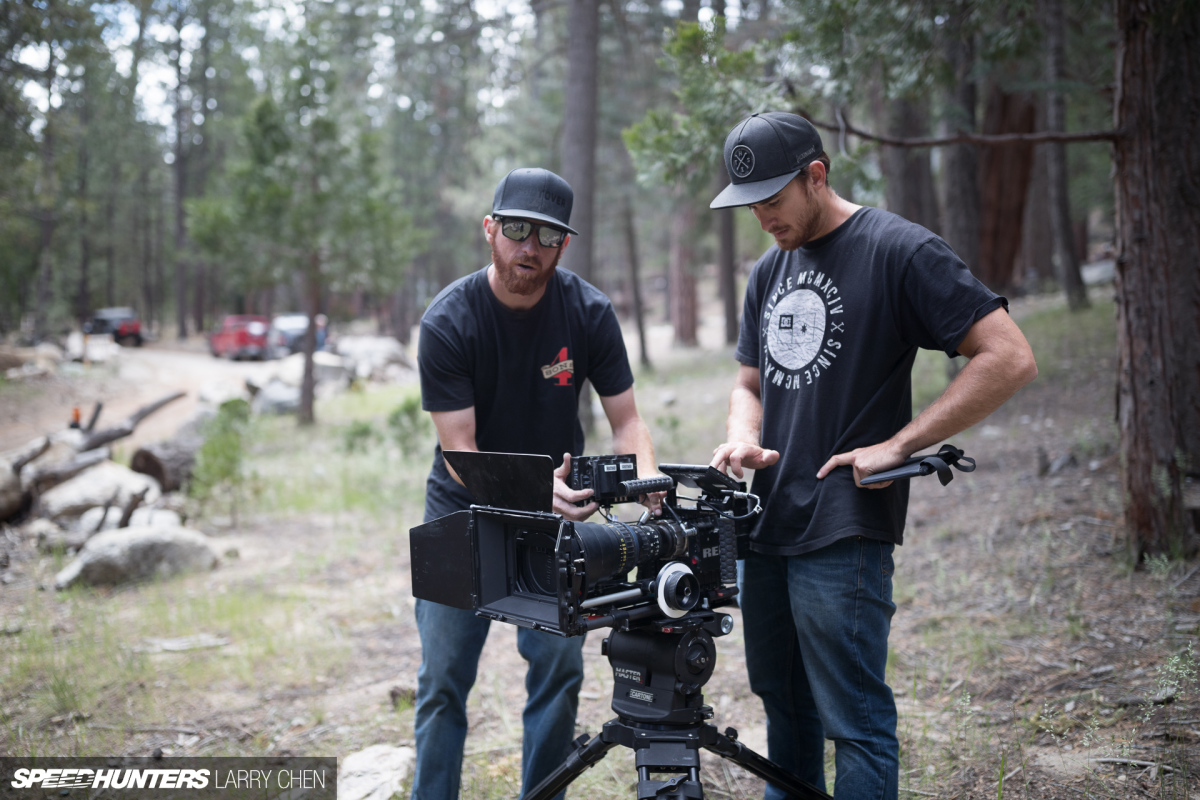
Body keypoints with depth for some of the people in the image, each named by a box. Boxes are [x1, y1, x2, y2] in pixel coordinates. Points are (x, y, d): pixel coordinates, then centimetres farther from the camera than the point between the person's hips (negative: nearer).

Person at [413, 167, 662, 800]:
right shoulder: (447, 321, -19)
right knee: (443, 676, 2)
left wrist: (647, 481, -28)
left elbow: (625, 420, -7)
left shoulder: (588, 311, -11)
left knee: (559, 667, 0)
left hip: (558, 513, 2)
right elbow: (459, 454, -22)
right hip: (463, 513, -1)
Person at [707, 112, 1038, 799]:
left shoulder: (900, 250, -8)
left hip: (843, 534, -7)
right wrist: (745, 438, -1)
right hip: (765, 525, 7)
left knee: (854, 721, -3)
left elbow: (1011, 359, -14)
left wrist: (897, 445, -16)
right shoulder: (769, 269, 14)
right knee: (784, 707, 18)